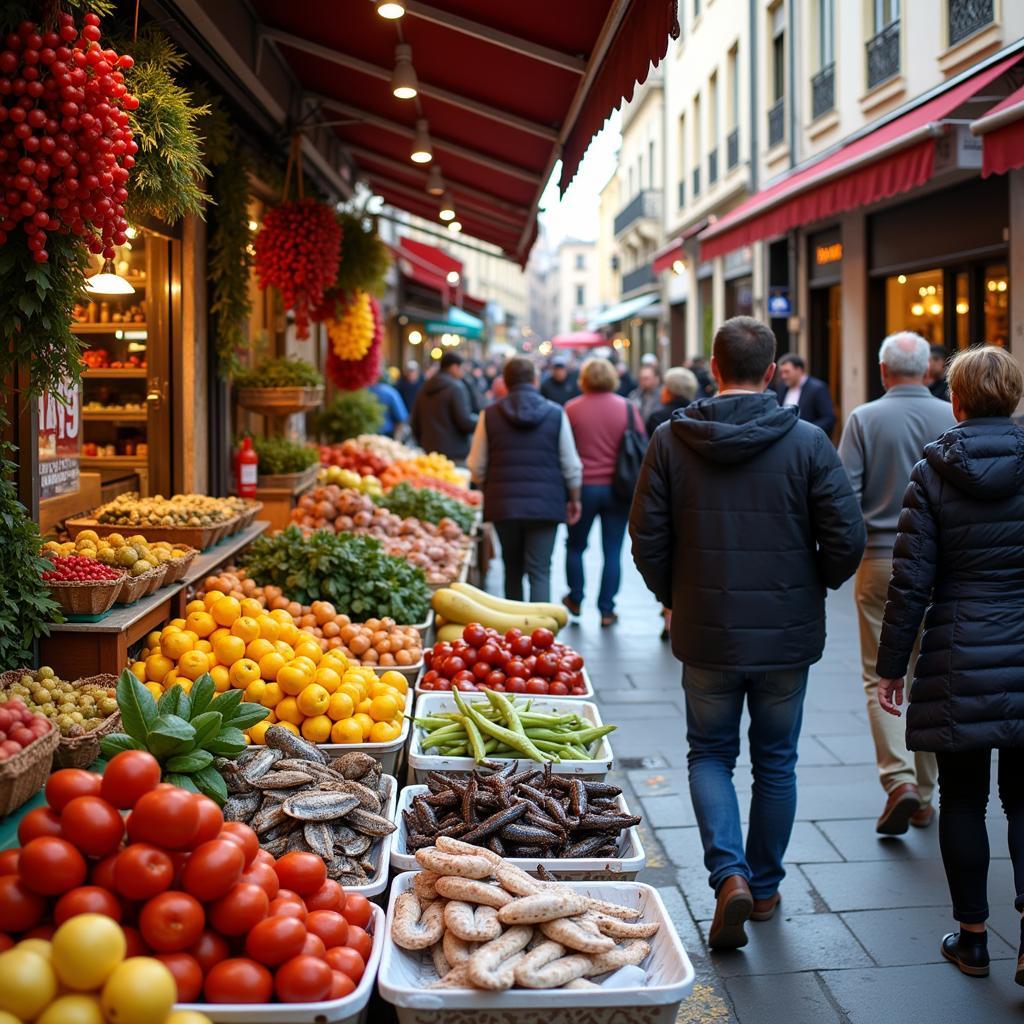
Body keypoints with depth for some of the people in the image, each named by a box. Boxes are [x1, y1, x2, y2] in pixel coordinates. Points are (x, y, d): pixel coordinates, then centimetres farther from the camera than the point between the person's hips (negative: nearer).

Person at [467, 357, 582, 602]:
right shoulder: (556, 414, -1)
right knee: (540, 571, -2)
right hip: (545, 505, -2)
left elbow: (476, 467, 5)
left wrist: (488, 492, 22)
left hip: (503, 505, 2)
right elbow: (571, 466, 2)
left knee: (512, 569, 16)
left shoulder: (489, 415, 1)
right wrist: (574, 499, 16)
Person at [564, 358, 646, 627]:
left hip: (583, 486, -1)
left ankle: (575, 600, 27)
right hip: (617, 489, 1)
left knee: (575, 546, 17)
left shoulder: (571, 409, -5)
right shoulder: (627, 408, -2)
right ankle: (606, 609, 6)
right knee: (612, 551, 5)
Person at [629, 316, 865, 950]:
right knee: (776, 762, 17)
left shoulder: (671, 440, -6)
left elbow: (647, 539, -4)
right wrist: (812, 586, 10)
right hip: (788, 635, 0)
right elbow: (847, 540, -10)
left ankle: (730, 875, -2)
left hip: (706, 635, 0)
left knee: (710, 755, 16)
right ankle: (765, 887, 28)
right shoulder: (806, 442, -9)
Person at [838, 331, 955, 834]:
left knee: (881, 676, 5)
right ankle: (924, 794, 18)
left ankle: (899, 779, -11)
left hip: (880, 561, -2)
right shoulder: (953, 419, -1)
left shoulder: (864, 419, -6)